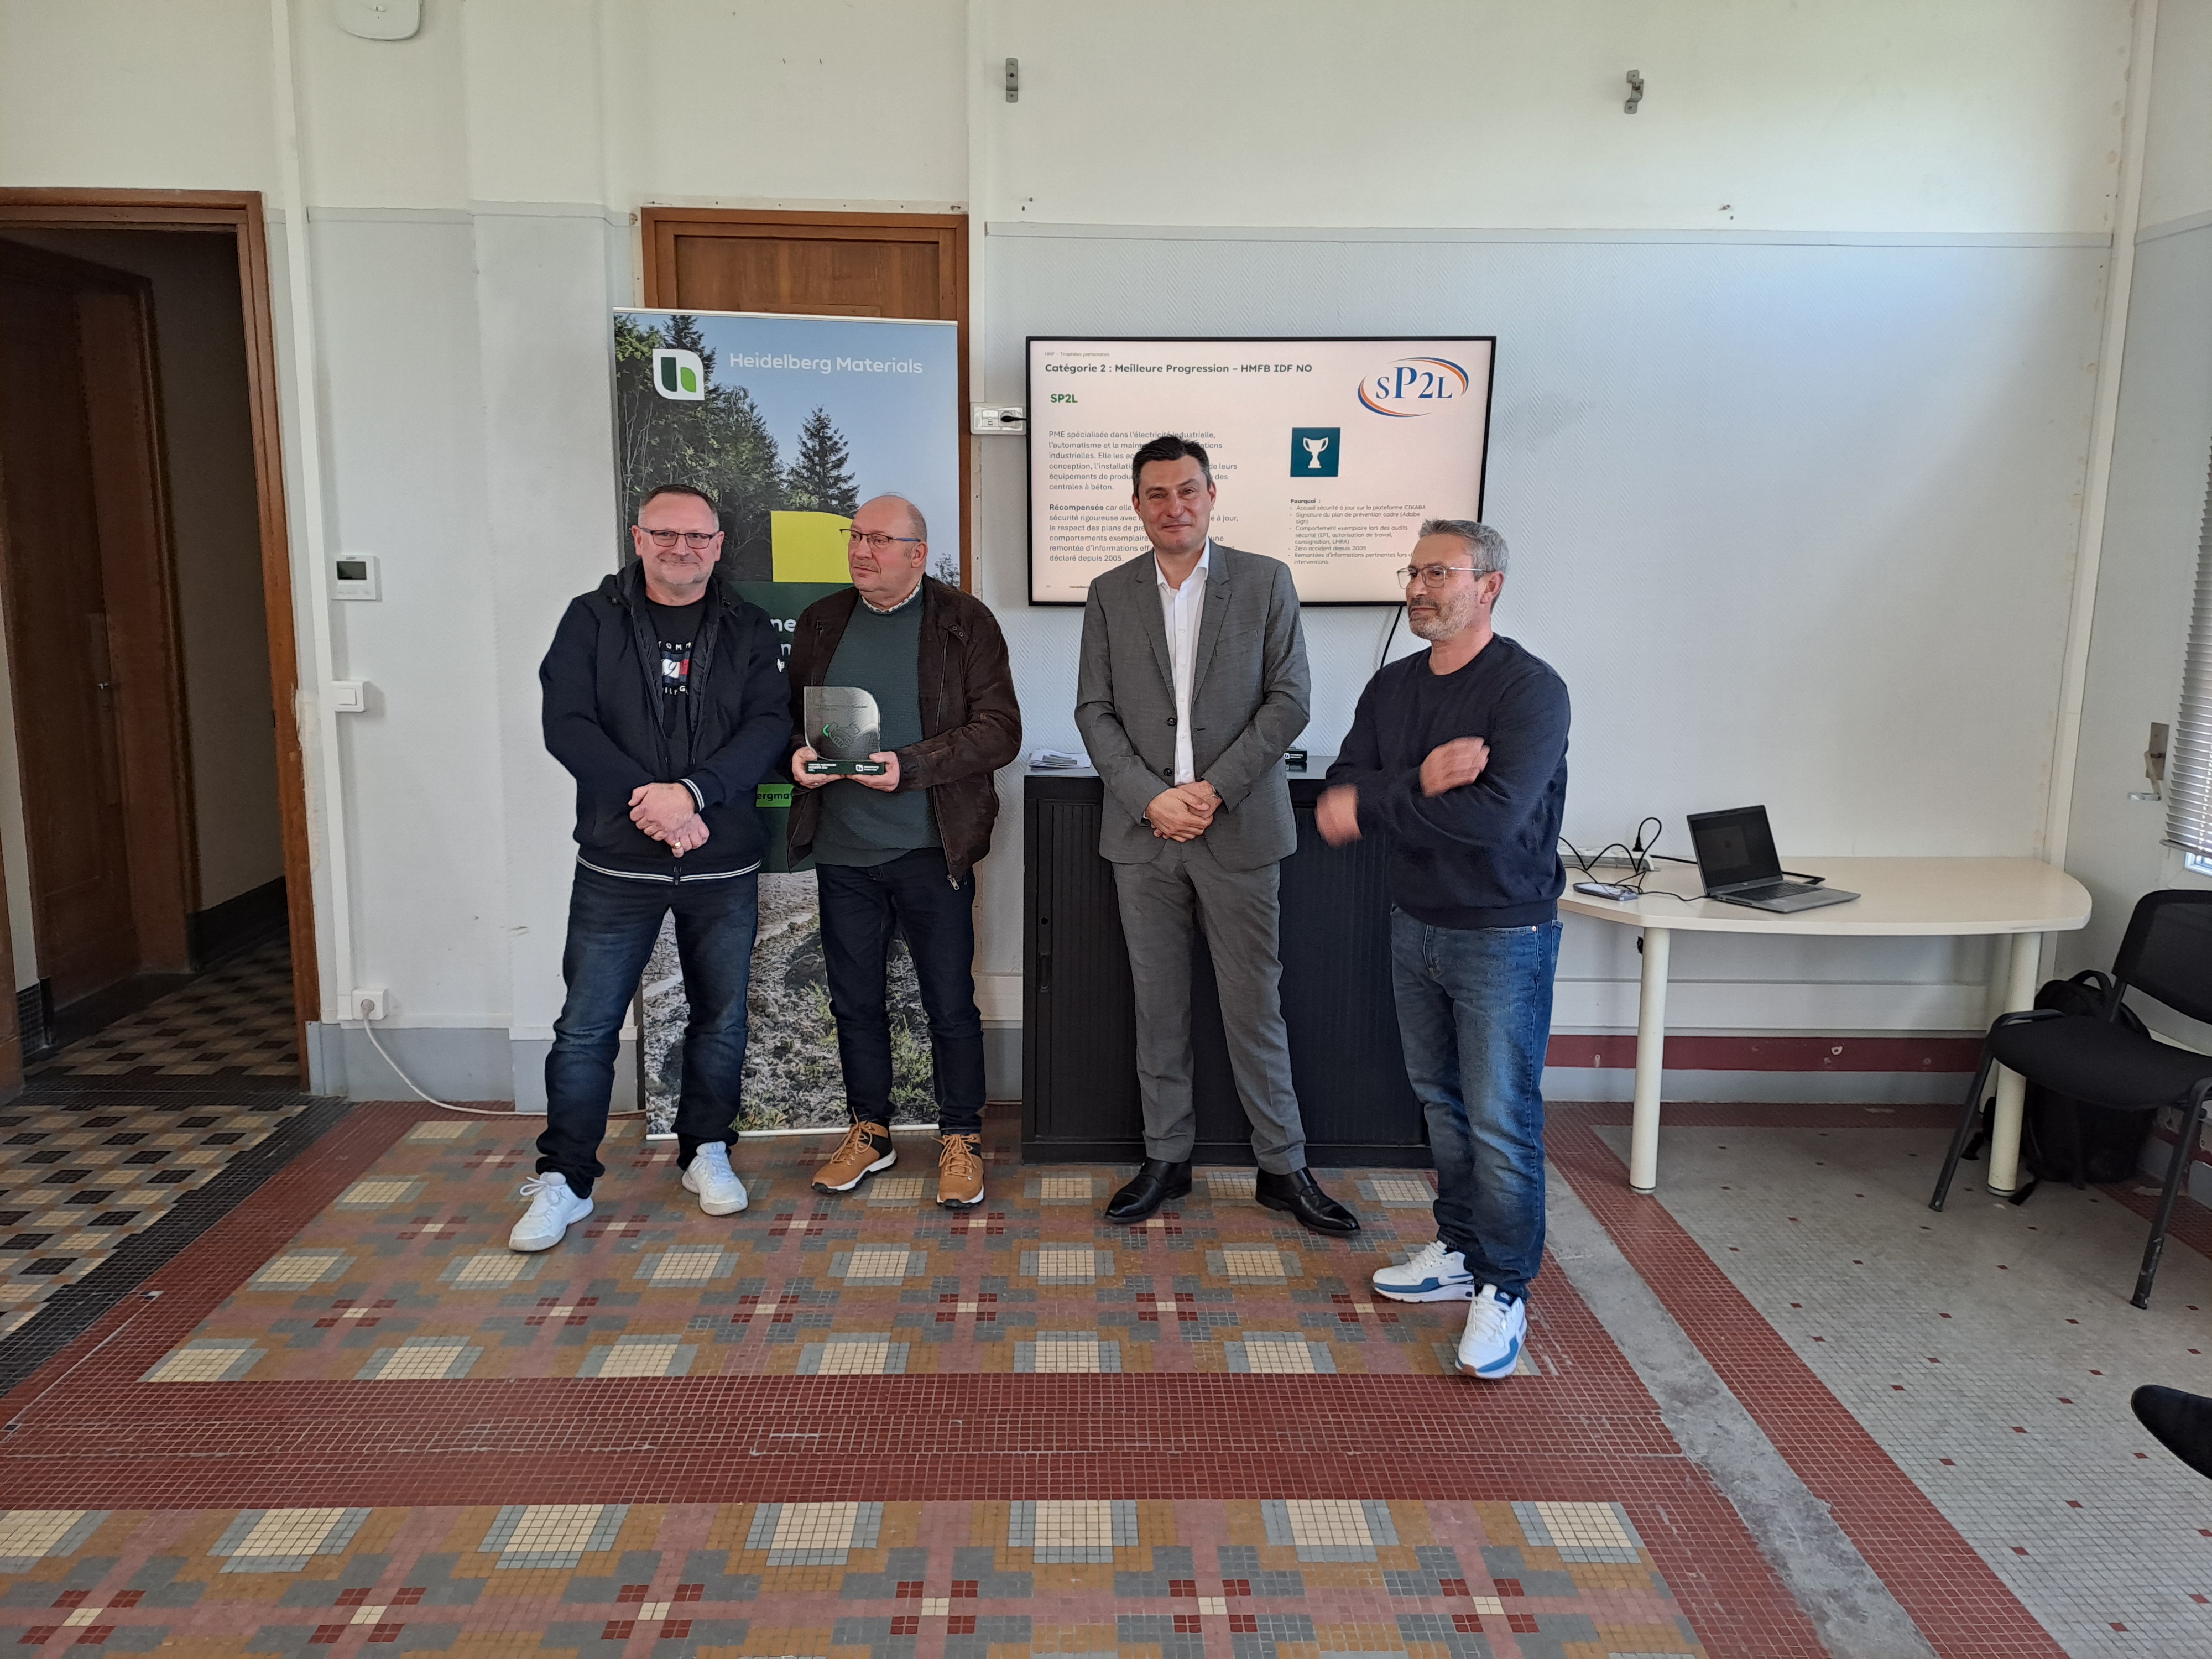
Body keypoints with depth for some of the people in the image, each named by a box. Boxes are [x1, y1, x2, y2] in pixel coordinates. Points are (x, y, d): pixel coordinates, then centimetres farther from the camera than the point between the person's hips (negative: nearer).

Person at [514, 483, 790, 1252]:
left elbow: (769, 726, -8)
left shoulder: (748, 630, 5)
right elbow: (566, 725, -8)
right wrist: (648, 801, -19)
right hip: (618, 862, -1)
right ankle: (564, 1180, 16)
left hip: (724, 865, 2)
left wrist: (691, 793, -22)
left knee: (721, 1020, 12)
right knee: (587, 1025, 2)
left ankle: (706, 1151, 32)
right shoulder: (592, 619, 2)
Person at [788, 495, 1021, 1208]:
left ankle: (961, 1140, 20)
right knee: (855, 1000, 13)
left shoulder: (964, 622, -3)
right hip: (842, 849, 4)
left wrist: (909, 767, -20)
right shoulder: (820, 622, 10)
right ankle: (869, 1132, 30)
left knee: (950, 1004, 4)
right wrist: (799, 755, -6)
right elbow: (792, 715, 17)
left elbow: (999, 730, -9)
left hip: (932, 848, -4)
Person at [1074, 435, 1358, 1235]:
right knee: (1157, 1006, 11)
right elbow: (1094, 711, 3)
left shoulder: (1266, 581, 2)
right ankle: (1166, 1159, 25)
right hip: (1143, 832, 2)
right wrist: (1151, 797, -10)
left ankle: (1283, 1167, 17)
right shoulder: (1110, 594, 7)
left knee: (1256, 1005, 3)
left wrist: (1215, 788, -12)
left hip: (1237, 830, -2)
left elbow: (1289, 698, -3)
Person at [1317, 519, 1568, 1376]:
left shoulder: (1530, 688, -16)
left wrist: (1373, 806, -20)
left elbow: (1496, 814, -29)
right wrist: (1421, 781, -23)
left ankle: (1504, 1291, 13)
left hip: (1503, 935, -6)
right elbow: (1340, 794, -5)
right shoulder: (1392, 687, 6)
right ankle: (1458, 1251, 33)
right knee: (1441, 1102, 17)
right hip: (1416, 924, 7)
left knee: (1501, 1120, -1)